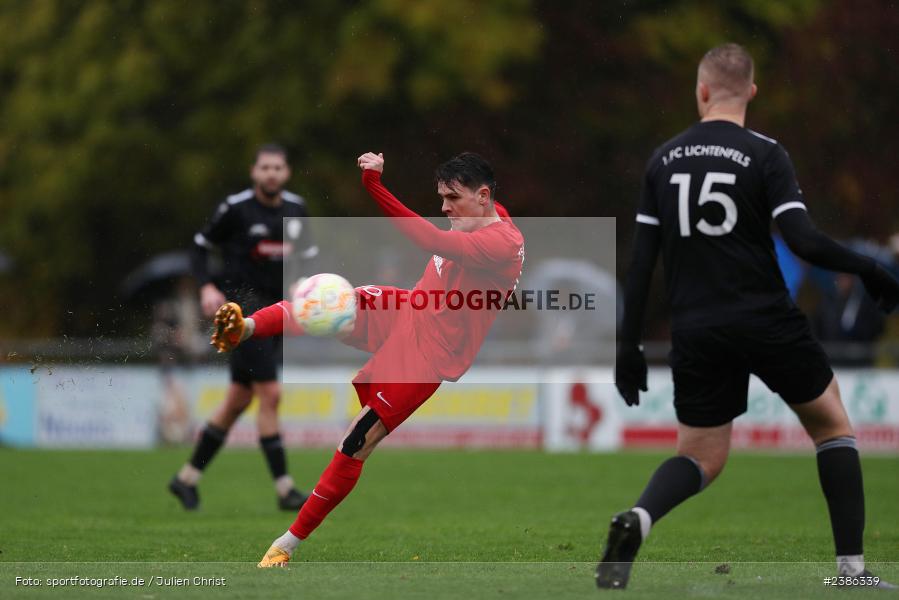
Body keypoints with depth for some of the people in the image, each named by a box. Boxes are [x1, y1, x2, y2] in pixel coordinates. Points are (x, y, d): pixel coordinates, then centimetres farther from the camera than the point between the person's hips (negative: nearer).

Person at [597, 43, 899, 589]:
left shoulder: (664, 160, 7)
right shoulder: (765, 155, -6)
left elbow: (642, 260, 6)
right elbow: (804, 241, -16)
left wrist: (629, 347, 10)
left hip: (696, 331, 3)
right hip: (767, 319, -3)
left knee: (702, 458, 12)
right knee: (832, 425, 17)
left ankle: (637, 521, -20)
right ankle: (851, 565, 7)